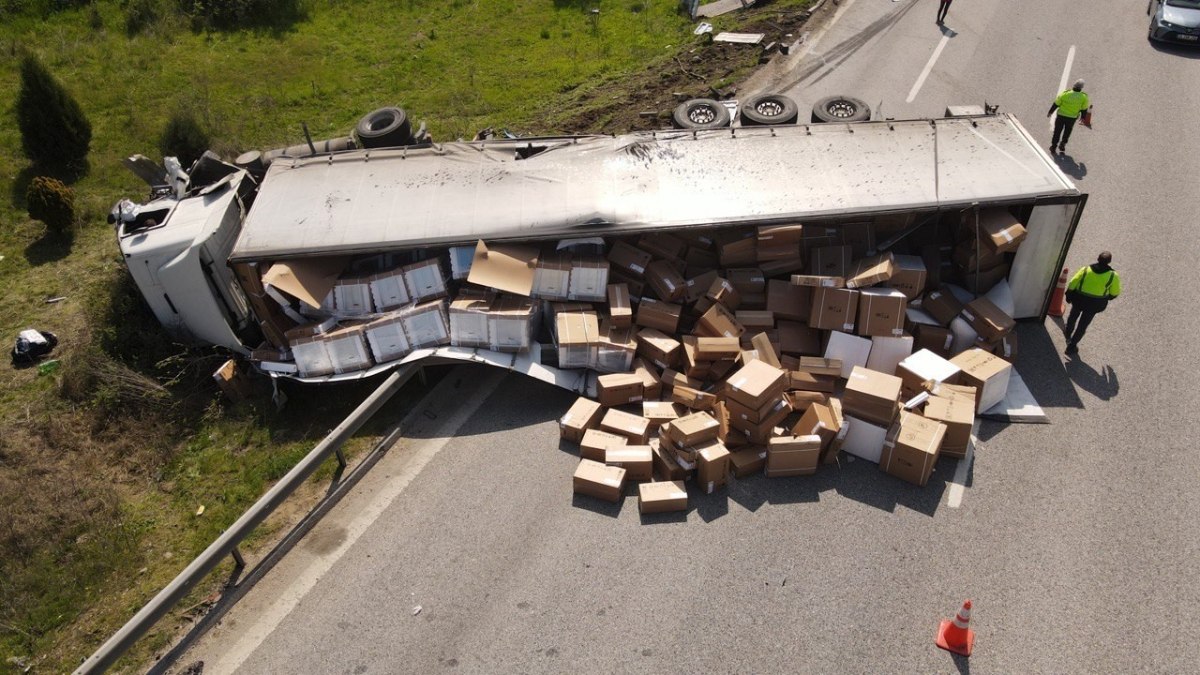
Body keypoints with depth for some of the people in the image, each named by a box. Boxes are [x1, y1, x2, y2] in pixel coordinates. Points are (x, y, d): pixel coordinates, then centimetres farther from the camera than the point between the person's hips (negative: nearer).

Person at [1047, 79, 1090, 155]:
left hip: (1061, 115, -1)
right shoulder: (1083, 97, -12)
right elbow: (1084, 109, -2)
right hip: (1072, 117, 1)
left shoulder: (1065, 94, -17)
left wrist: (1050, 112, 6)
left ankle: (1053, 147, 15)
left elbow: (1056, 104, -8)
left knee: (1057, 132, 13)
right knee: (1067, 132, 24)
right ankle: (1062, 144, 20)